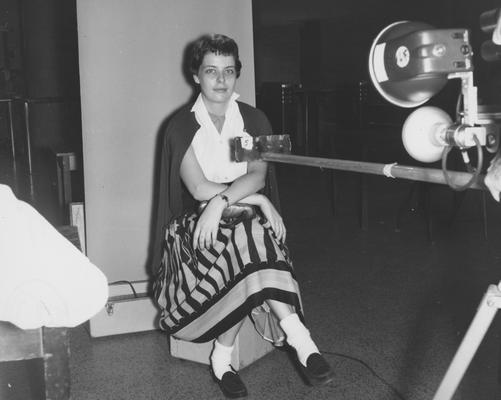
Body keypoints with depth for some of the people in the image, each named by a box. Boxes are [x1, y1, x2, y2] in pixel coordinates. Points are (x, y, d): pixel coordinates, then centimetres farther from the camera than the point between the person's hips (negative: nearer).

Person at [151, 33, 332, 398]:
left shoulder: (254, 119, 8)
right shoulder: (182, 125, 0)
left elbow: (258, 176, -9)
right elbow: (198, 188, -12)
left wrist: (220, 201, -27)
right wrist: (257, 199, -19)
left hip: (247, 221, 2)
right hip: (199, 225, -2)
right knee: (252, 239, -32)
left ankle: (223, 357, -23)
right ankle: (296, 334, -23)